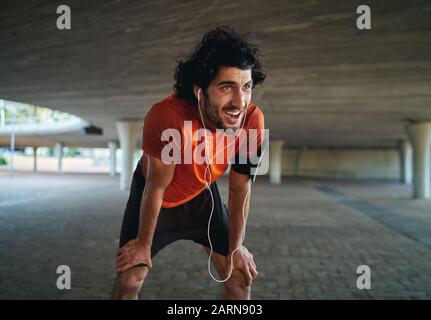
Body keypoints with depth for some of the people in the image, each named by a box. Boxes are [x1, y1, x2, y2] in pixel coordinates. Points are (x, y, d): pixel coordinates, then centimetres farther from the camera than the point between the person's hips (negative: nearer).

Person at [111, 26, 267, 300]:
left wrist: (235, 246, -3)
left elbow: (240, 189, -14)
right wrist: (143, 244, -10)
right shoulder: (167, 116, -39)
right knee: (129, 280, -2)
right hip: (153, 196, -2)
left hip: (202, 195, 3)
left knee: (241, 274, 5)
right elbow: (157, 188, -25)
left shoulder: (252, 120, -29)